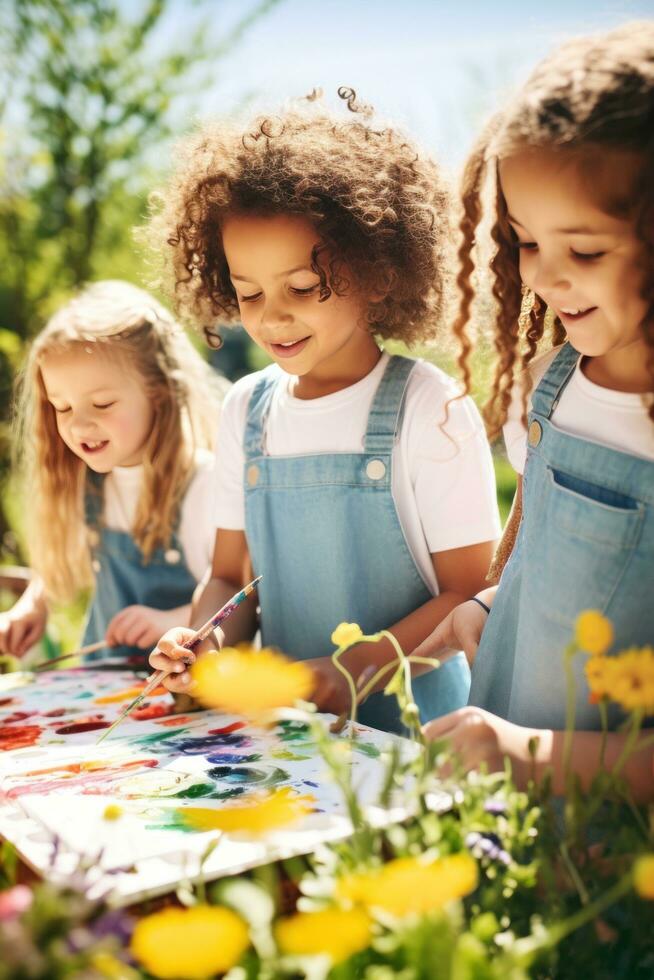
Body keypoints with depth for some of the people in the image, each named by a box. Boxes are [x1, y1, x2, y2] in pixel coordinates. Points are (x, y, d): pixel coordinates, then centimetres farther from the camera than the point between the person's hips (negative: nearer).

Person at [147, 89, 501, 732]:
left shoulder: (428, 409, -6)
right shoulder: (246, 411, 9)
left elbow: (470, 592, -5)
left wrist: (353, 670, -16)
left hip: (409, 722, -4)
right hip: (280, 720, 4)